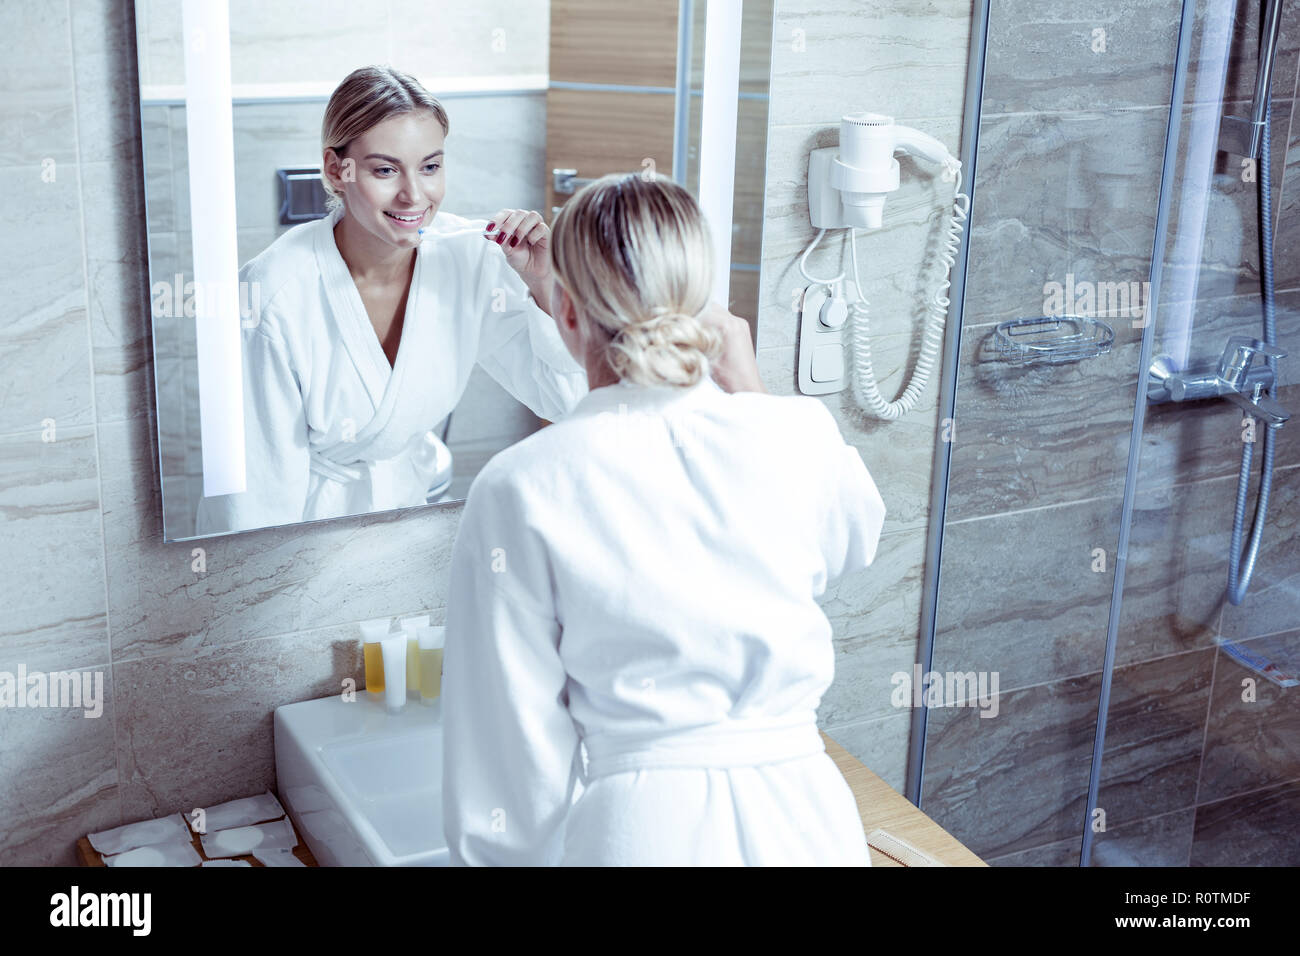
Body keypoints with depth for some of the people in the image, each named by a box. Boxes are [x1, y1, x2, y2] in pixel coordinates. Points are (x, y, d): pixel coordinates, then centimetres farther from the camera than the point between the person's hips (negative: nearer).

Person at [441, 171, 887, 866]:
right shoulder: (802, 435, -7)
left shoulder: (520, 492, -14)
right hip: (798, 815, 3)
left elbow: (515, 742, -10)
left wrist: (505, 854, 6)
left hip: (635, 829, -3)